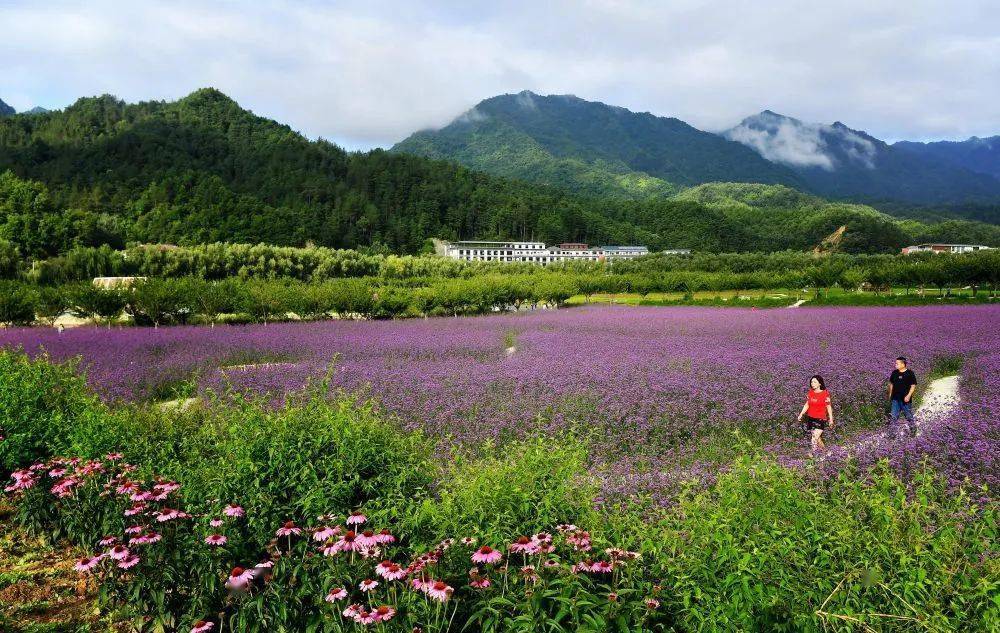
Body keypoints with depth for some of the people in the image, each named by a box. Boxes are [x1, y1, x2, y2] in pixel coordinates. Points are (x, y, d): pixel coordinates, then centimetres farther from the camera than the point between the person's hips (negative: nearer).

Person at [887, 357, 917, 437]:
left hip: (905, 399, -4)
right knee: (893, 416, 7)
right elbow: (891, 384, 15)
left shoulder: (910, 373, -11)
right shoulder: (894, 373, 4)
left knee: (909, 415, 8)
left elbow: (913, 386, -10)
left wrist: (909, 395, -18)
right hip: (895, 398, 5)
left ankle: (913, 430, 25)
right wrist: (890, 394, 14)